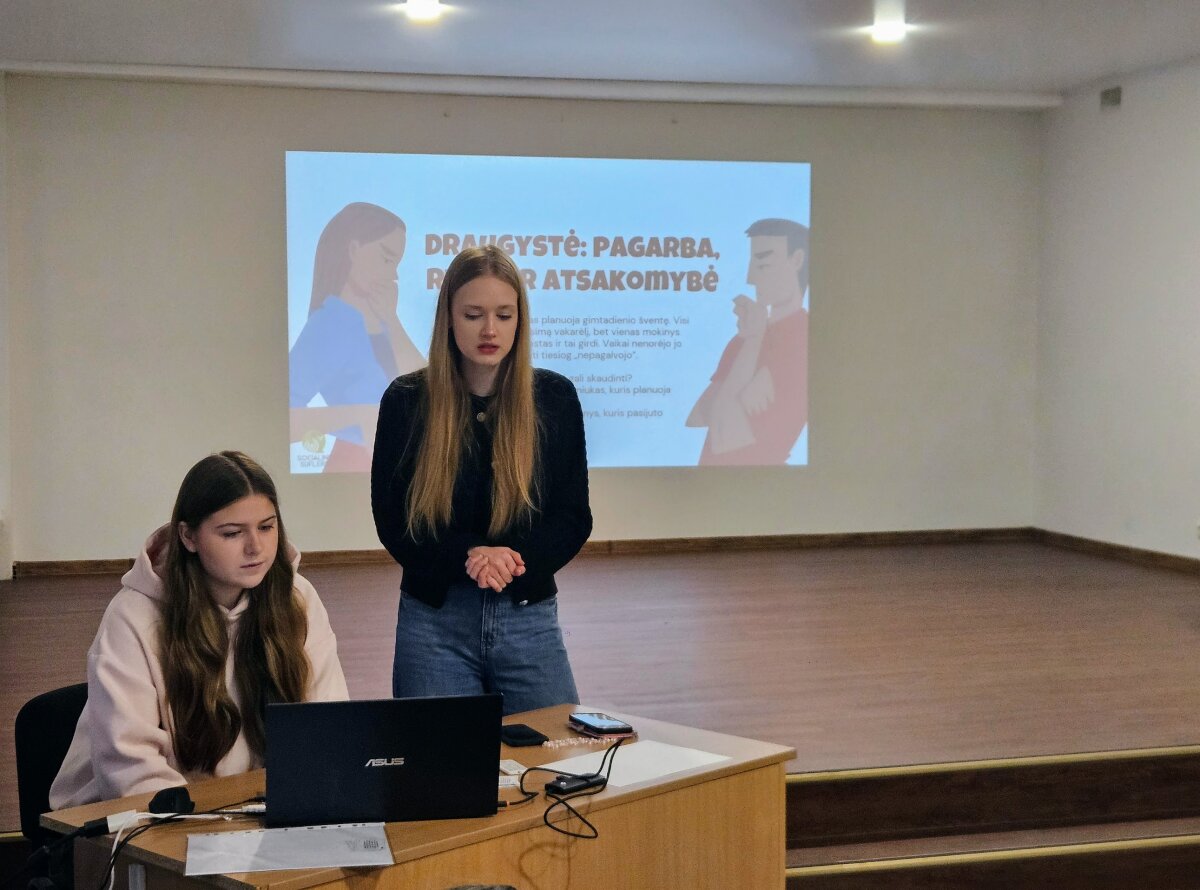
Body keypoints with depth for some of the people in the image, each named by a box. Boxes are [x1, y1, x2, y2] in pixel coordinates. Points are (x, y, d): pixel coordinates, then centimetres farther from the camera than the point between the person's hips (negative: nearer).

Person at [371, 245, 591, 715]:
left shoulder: (554, 396, 0)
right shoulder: (407, 400, -2)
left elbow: (574, 517, 1)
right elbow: (391, 519, -3)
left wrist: (509, 558, -17)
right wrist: (467, 557, -20)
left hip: (529, 618, 1)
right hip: (435, 619, -1)